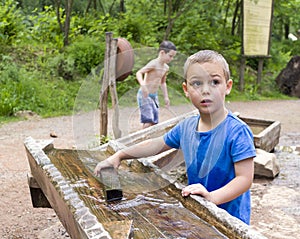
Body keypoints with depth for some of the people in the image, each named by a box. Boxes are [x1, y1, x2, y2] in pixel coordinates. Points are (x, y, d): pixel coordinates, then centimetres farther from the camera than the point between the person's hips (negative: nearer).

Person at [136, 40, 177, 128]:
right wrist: (143, 85, -41)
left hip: (154, 96, 8)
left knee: (154, 122, 7)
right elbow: (139, 73, -26)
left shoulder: (166, 68, 9)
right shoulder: (154, 64, -16)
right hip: (145, 95, -8)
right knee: (148, 122, -16)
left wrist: (166, 97, 24)